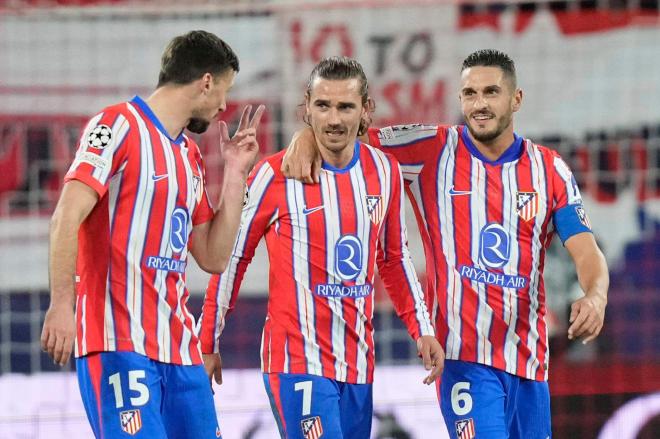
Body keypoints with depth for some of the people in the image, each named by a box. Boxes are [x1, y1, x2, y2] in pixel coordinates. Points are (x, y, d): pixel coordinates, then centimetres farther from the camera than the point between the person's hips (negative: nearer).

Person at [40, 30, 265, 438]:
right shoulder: (119, 125, -4)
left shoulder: (191, 156, 20)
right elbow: (67, 217, -14)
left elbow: (214, 258, 19)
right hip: (119, 343, -8)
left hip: (180, 349, 8)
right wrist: (61, 306, -23)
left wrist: (235, 174, 16)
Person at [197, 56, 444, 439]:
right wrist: (208, 345, 3)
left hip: (358, 362, 6)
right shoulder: (276, 175, -8)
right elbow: (231, 257, 1)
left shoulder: (385, 171, 7)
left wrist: (422, 329, 13)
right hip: (298, 361, -6)